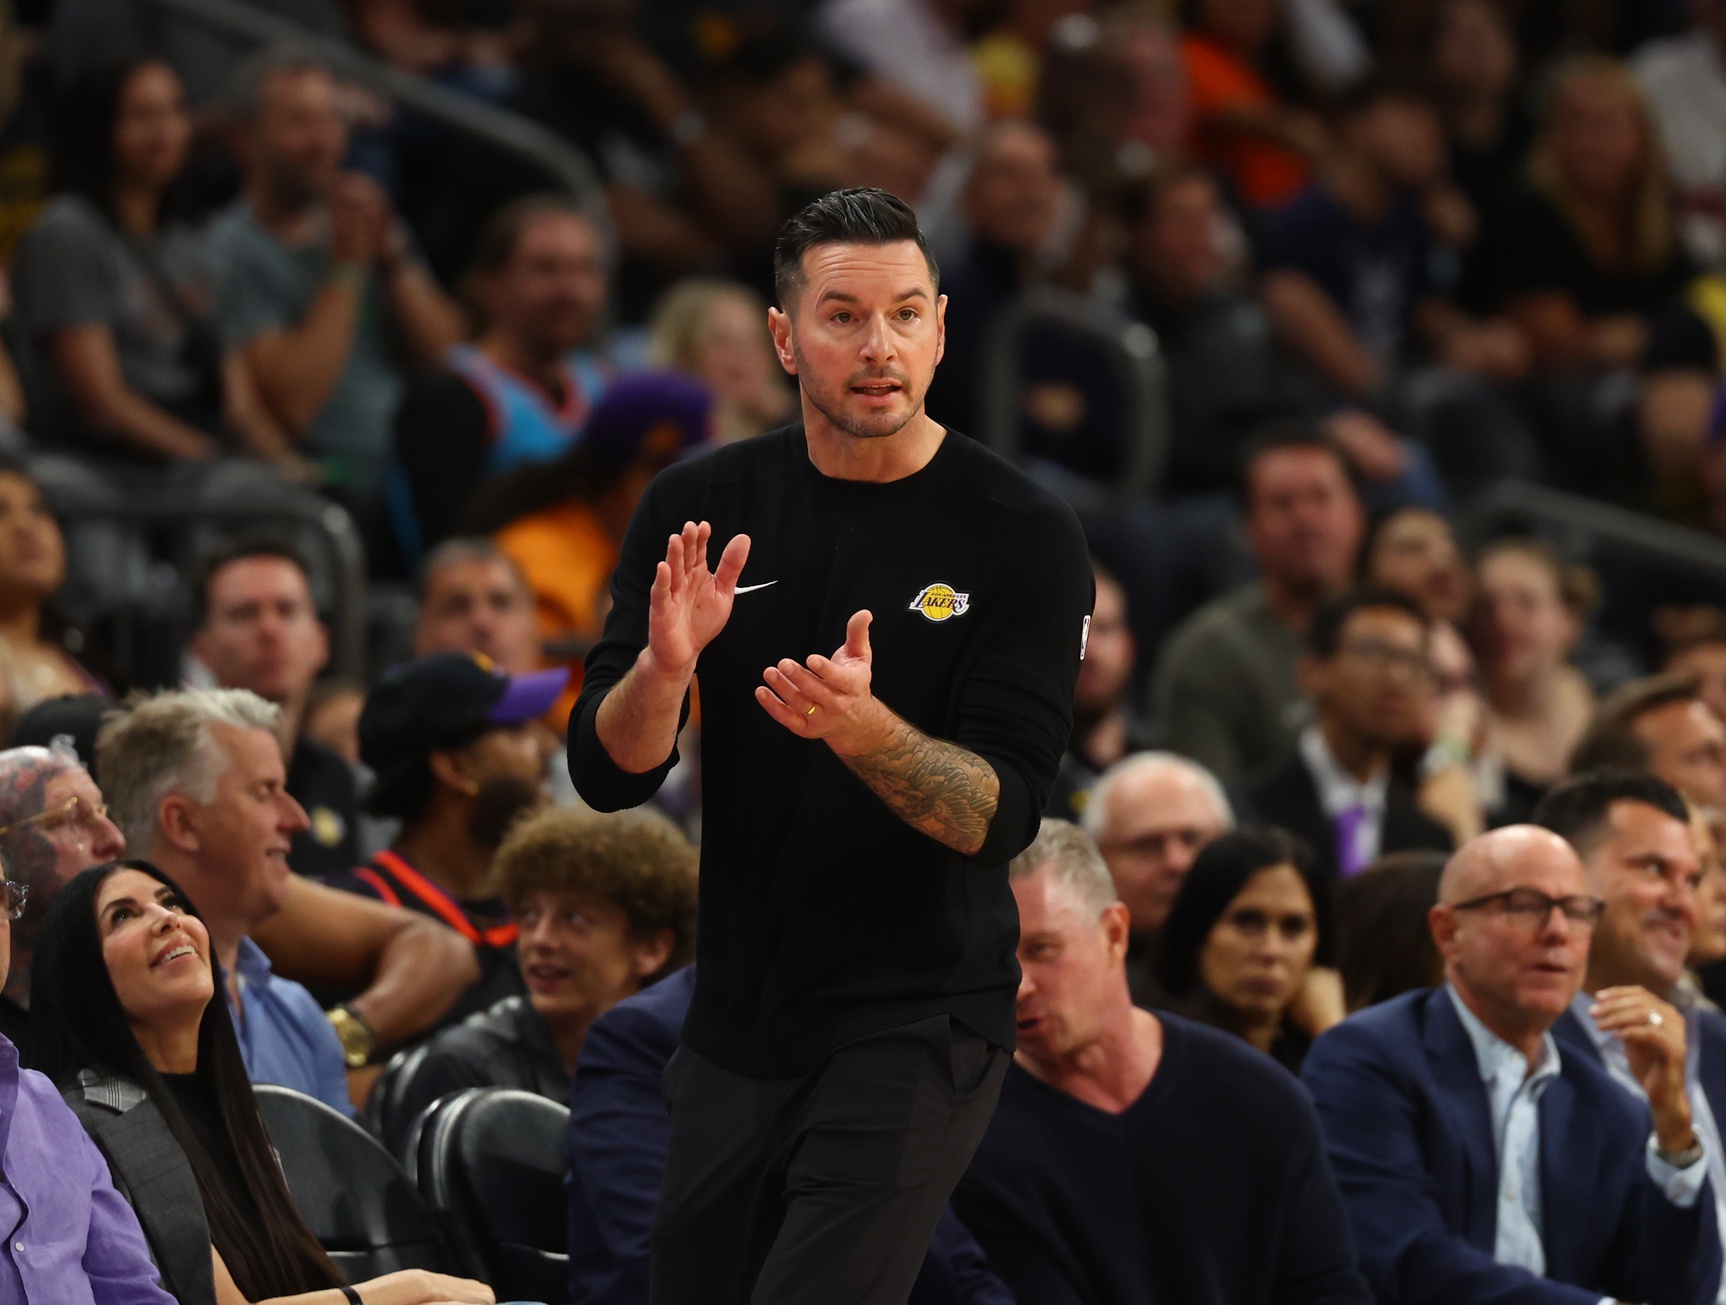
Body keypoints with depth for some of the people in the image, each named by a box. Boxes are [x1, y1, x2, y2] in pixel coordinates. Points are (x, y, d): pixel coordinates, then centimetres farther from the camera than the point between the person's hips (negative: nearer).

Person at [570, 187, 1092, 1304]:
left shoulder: (1024, 536, -9)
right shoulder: (701, 506, 1)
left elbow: (1003, 814, -14)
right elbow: (607, 775, -2)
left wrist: (862, 726, -32)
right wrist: (666, 662, -23)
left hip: (920, 1022, -5)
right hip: (737, 1021, 5)